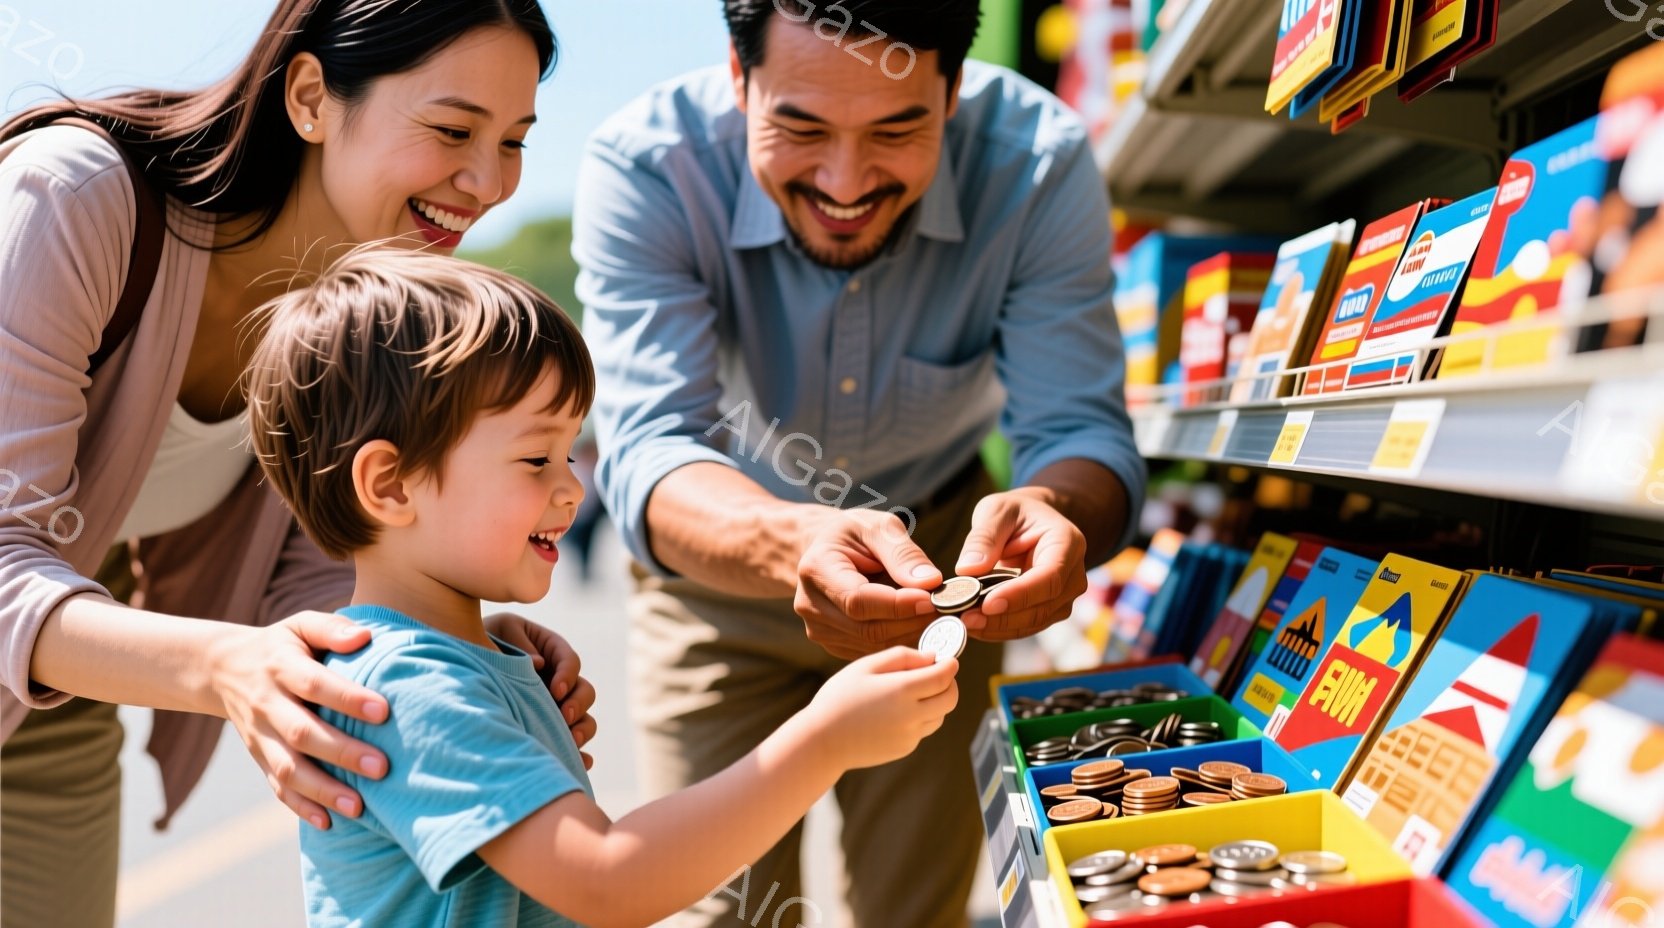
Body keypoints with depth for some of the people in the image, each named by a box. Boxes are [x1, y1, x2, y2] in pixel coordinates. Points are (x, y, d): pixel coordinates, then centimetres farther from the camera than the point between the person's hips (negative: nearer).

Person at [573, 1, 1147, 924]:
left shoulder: (1038, 163, -26)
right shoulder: (640, 167, -30)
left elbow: (1081, 430, -27)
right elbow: (648, 455, -38)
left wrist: (1052, 507, -52)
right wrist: (793, 543, -60)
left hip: (936, 560, 2)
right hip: (721, 566, -1)